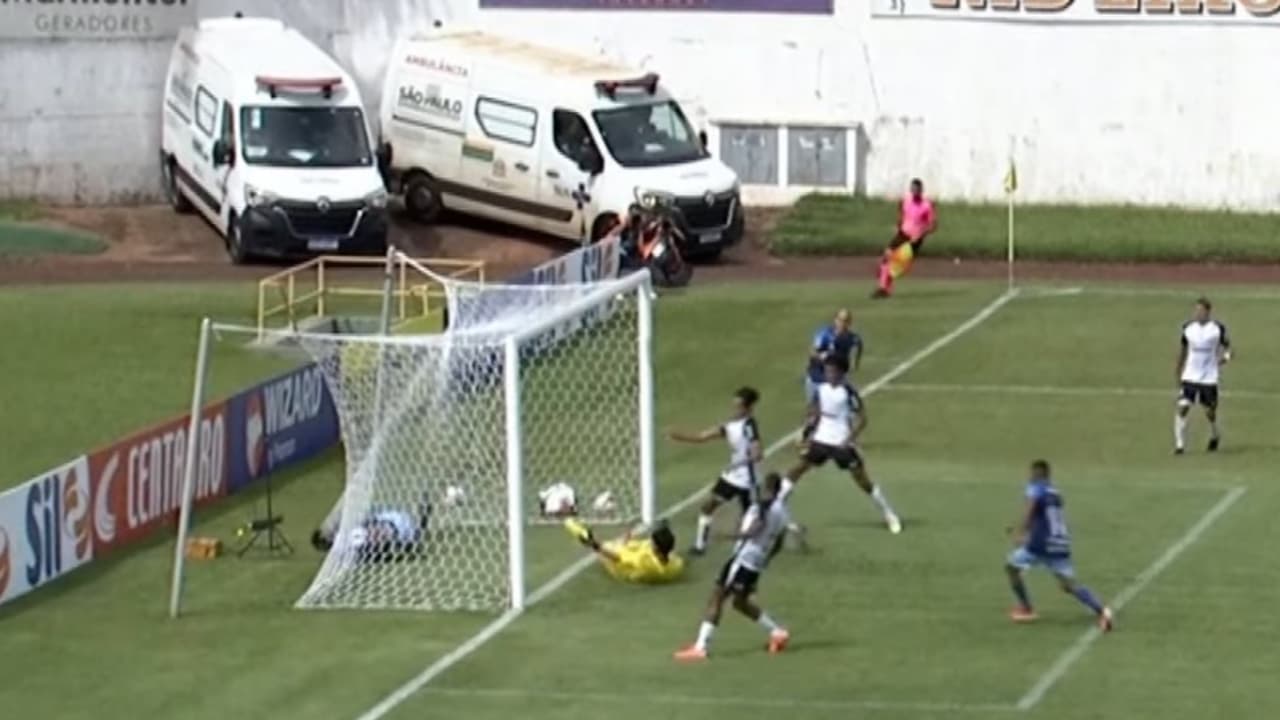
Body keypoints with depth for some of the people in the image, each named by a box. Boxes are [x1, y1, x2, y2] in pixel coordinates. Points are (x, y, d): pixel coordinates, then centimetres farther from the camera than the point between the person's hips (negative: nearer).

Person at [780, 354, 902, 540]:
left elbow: (862, 419, -14)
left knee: (863, 480, -1)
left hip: (842, 443, -5)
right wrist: (806, 435, 5)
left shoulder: (848, 392, -16)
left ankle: (890, 516, 14)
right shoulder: (821, 388, 1)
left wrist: (849, 440, -22)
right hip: (821, 440, 5)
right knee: (796, 470, -3)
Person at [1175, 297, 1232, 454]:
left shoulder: (1218, 329, -6)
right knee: (1182, 407, -13)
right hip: (1189, 376, 2)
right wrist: (1178, 370, 20)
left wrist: (1225, 357, -20)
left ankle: (1215, 437, 38)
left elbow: (1227, 347, 2)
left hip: (1209, 378, -2)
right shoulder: (1188, 328, 2)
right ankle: (1180, 444, -7)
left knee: (1210, 412, 7)